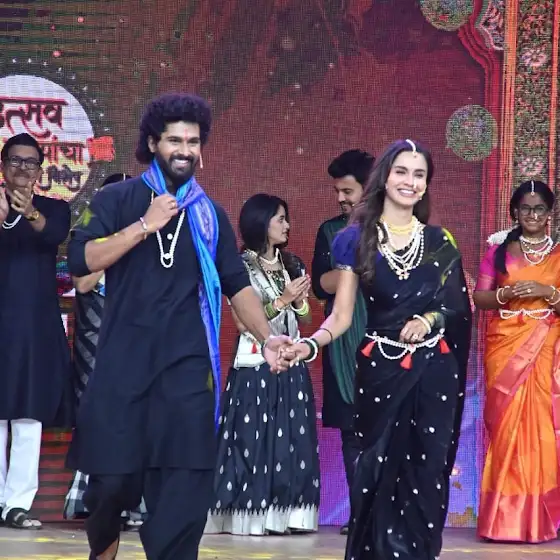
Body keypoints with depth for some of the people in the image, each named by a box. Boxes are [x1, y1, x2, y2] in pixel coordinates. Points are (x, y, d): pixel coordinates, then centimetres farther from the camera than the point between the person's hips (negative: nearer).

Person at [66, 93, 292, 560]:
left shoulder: (210, 214, 12)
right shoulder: (118, 200, 3)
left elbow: (237, 284, 12)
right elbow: (80, 260, -10)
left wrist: (266, 338, -2)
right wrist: (145, 226, -14)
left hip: (187, 364, 2)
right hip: (123, 361, -2)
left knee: (185, 482, -6)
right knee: (113, 473, 1)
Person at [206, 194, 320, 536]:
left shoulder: (292, 265, 12)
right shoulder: (242, 266, -5)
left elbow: (306, 320, 15)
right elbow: (244, 322, -11)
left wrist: (300, 301, -5)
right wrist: (282, 301, -14)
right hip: (256, 366, -6)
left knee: (291, 440, 2)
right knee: (253, 439, -6)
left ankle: (284, 513, 4)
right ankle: (251, 516, -4)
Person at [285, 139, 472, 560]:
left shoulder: (439, 241, 6)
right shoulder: (358, 239, 0)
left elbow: (458, 305, 9)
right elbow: (341, 314, -3)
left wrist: (429, 320, -11)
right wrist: (310, 344, -21)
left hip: (433, 368, 1)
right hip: (380, 369, -1)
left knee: (427, 473, 1)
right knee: (379, 471, 1)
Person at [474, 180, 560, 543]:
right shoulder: (499, 250, 8)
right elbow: (479, 298, 5)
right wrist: (507, 293, -12)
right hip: (504, 348, 0)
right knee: (506, 425, -3)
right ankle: (505, 518, 0)